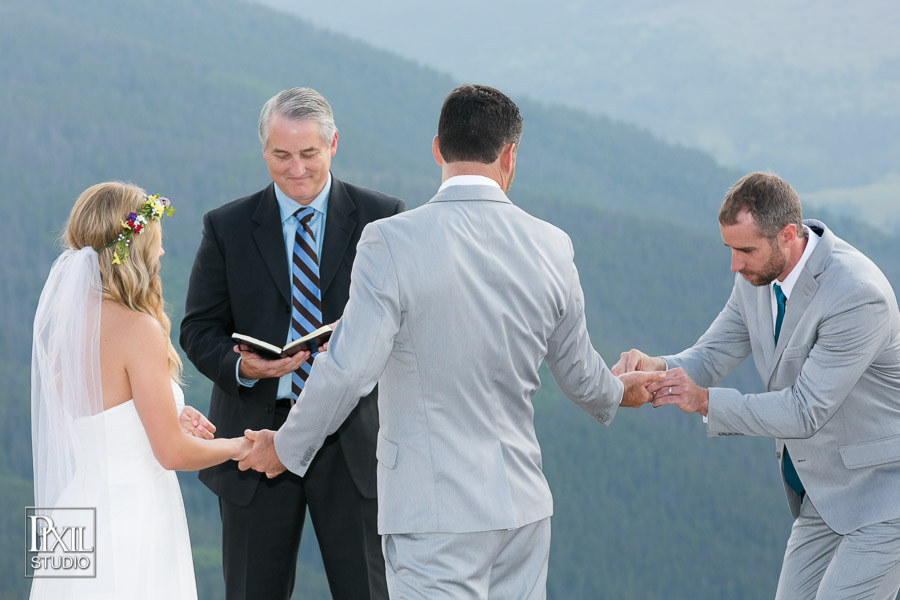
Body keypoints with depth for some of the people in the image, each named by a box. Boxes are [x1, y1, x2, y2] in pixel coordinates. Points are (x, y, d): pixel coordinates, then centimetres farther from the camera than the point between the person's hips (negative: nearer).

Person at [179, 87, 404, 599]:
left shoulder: (380, 218, 4)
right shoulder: (227, 228, 5)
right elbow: (199, 330, 5)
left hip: (352, 440, -1)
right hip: (257, 437, 1)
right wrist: (240, 365, -17)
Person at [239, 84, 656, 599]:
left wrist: (287, 446, 2)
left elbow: (349, 370, -15)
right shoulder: (551, 247, 2)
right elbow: (579, 373, 15)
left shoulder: (392, 242, -12)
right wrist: (618, 394, 38)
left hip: (435, 512, -5)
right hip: (523, 506, 5)